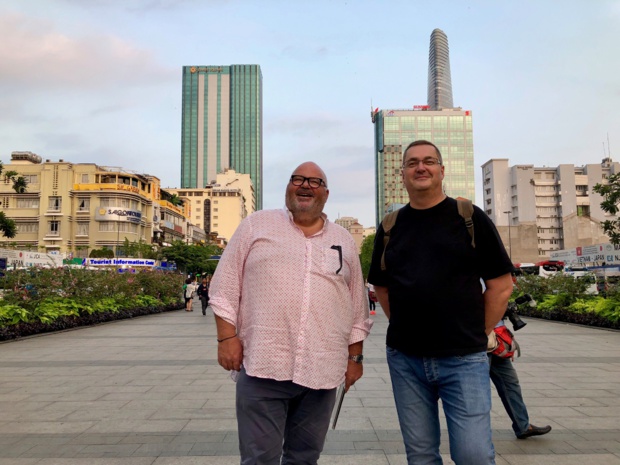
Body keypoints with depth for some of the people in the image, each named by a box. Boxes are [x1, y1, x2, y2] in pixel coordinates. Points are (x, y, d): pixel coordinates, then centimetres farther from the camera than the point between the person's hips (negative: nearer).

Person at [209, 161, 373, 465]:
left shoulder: (344, 241, 13)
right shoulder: (256, 225, 5)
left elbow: (357, 307, 15)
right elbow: (226, 287, 2)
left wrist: (355, 356, 13)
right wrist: (227, 337, -5)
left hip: (321, 370, 3)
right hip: (263, 366, -2)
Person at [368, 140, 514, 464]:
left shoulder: (470, 218, -1)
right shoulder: (390, 226, 7)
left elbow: (501, 285, 0)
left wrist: (477, 334, -2)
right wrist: (404, 329, 5)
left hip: (463, 360, -3)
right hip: (404, 360, 3)